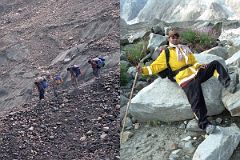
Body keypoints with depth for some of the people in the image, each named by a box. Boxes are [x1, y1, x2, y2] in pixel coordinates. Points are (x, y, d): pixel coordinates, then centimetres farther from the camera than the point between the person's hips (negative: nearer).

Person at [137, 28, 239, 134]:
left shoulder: (185, 48, 28)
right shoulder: (166, 53, 12)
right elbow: (155, 66, 8)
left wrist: (200, 65, 3)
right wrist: (143, 70, -10)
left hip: (197, 73, 6)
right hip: (185, 79, -6)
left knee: (215, 64, -7)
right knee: (197, 101, -22)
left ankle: (228, 85, -19)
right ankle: (204, 125, -21)